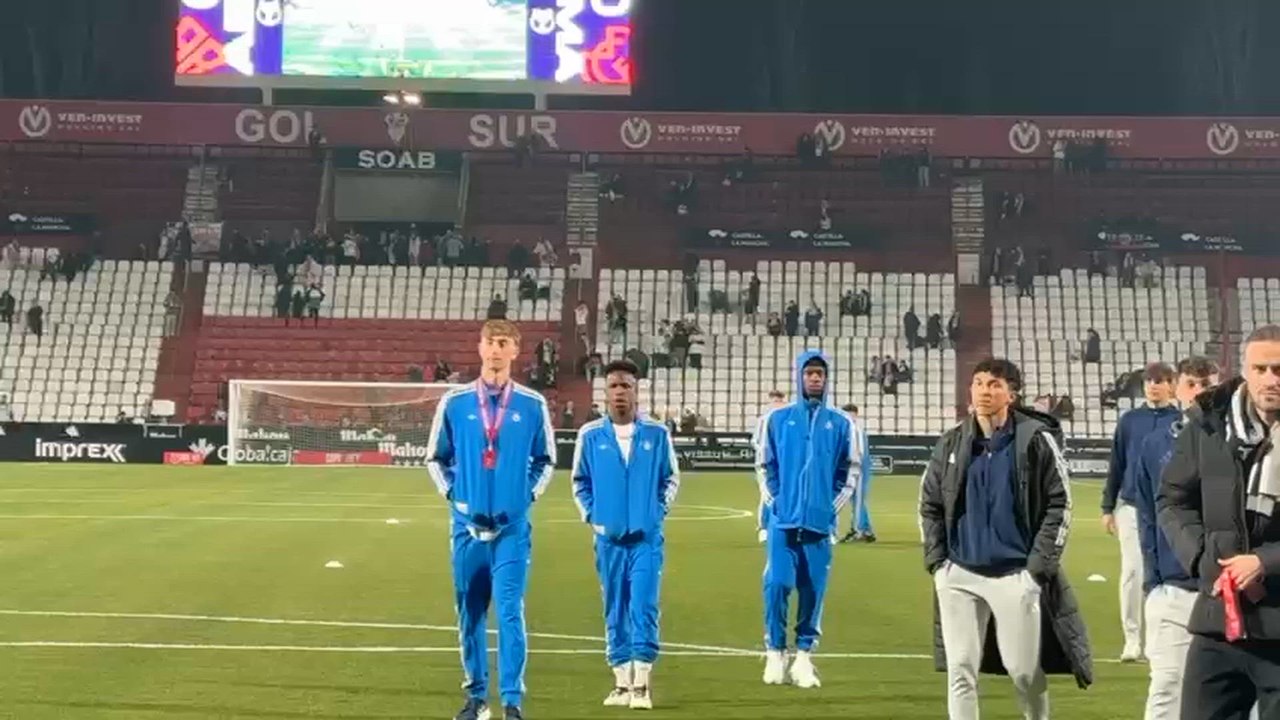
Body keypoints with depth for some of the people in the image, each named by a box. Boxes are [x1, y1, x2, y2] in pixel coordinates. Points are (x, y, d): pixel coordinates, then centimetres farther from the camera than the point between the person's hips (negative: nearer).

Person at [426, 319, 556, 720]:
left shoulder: (533, 406, 0)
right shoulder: (454, 402, 1)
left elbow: (545, 460, 12)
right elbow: (436, 457, 12)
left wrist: (529, 495, 1)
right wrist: (451, 494, 2)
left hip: (512, 526, -1)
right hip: (467, 523, 2)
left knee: (509, 612, -6)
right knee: (470, 613, 8)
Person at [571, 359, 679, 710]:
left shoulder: (657, 433, 0)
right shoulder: (590, 435, 0)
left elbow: (671, 478, 10)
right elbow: (580, 482, 12)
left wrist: (659, 511, 0)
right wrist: (591, 515, 2)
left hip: (647, 537, -1)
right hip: (609, 538, 1)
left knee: (644, 608, -7)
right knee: (615, 612, 8)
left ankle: (642, 684, 0)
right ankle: (622, 683, 17)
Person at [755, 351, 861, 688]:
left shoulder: (841, 423, 6)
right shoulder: (778, 419, 6)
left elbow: (851, 469, 10)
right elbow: (764, 464, 9)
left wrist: (835, 504, 2)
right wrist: (773, 501, 1)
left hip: (820, 521, 1)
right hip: (783, 519, -1)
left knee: (814, 589, 3)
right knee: (777, 583, -8)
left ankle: (803, 655, 13)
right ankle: (775, 654, 5)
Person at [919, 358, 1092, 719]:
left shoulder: (1036, 439, -6)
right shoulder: (951, 443, 5)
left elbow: (1060, 503, -3)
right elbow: (929, 505, 13)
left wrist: (1040, 565, -8)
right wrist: (936, 561, 4)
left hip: (1016, 574, -3)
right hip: (959, 574, 3)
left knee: (1025, 671, 8)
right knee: (960, 672, 4)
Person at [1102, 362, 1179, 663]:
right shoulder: (1129, 420, 6)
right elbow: (1116, 466, 8)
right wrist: (1108, 507, 6)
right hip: (1130, 507, 2)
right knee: (1131, 572, 1)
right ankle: (1132, 640, 7)